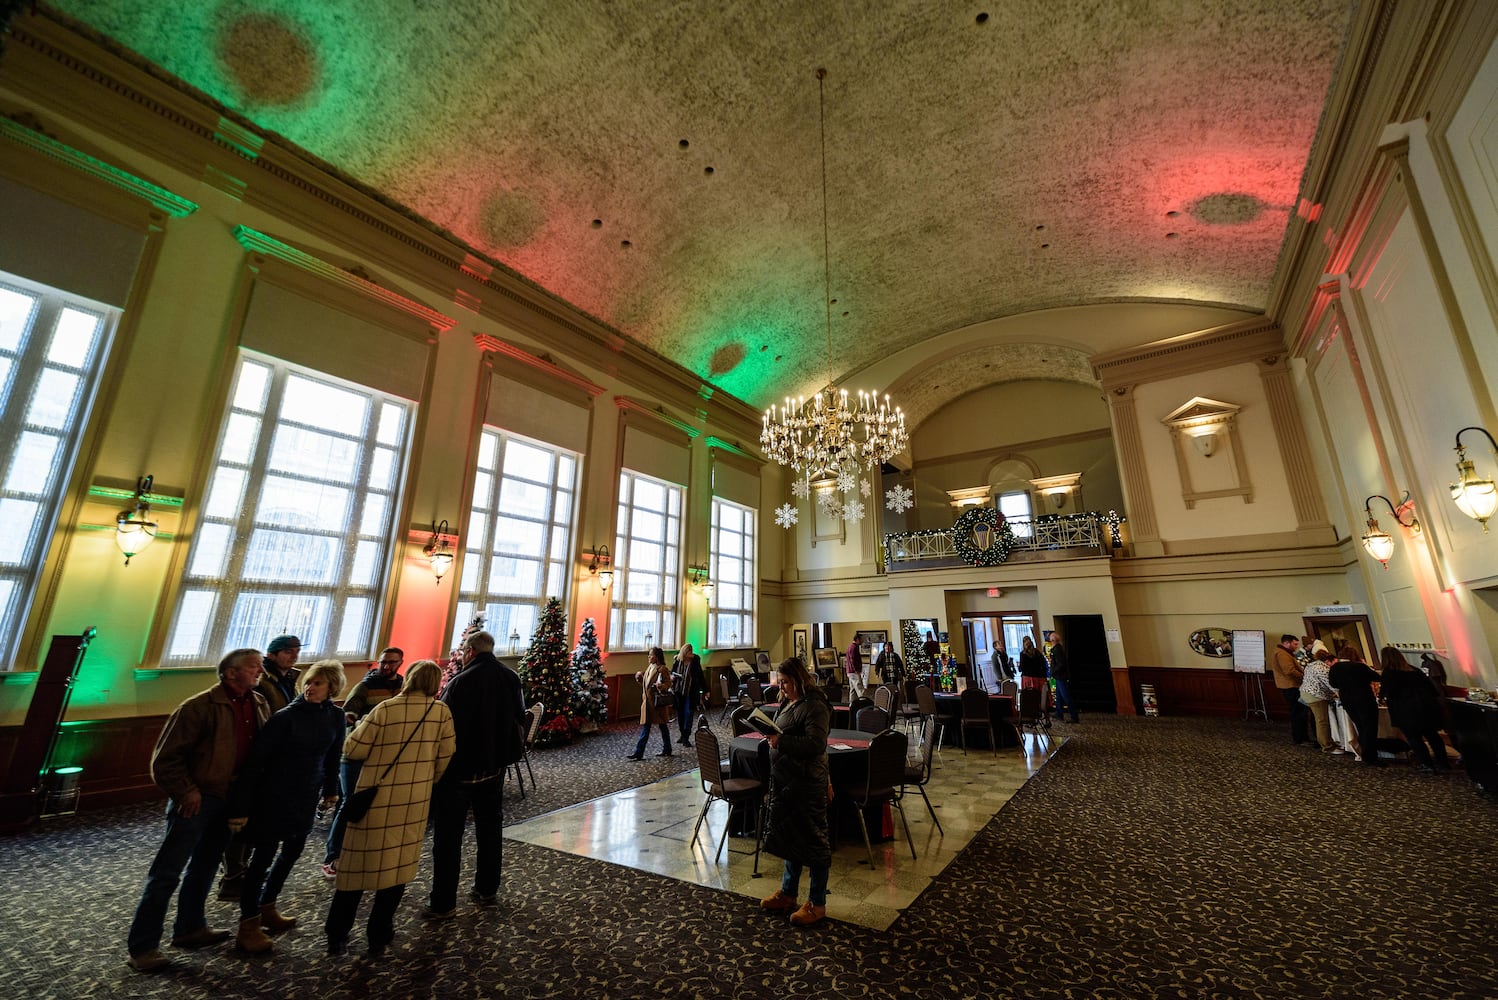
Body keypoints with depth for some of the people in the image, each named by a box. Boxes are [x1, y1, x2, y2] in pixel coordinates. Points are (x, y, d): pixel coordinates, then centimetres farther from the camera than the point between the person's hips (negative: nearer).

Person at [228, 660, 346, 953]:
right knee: (263, 856, 4)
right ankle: (248, 926, 21)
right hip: (275, 794, -5)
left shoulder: (335, 716, -5)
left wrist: (330, 789, 14)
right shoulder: (286, 716, -19)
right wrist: (240, 806, -16)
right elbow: (255, 760, -16)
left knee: (293, 850, 18)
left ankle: (266, 910, 39)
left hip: (307, 796, 6)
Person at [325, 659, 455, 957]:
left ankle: (337, 936, 28)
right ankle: (378, 938, 24)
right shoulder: (441, 712, -7)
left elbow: (353, 750, -7)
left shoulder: (385, 709, -12)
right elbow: (446, 758, -3)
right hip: (415, 801, 1)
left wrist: (363, 724, 10)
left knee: (358, 864, 16)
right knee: (399, 865, 14)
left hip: (375, 799, 0)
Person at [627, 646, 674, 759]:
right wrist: (640, 678, 5)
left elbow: (668, 684, -16)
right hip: (648, 702, 8)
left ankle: (667, 750, 20)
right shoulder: (650, 667, 11)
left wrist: (661, 686, -35)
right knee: (645, 727, 7)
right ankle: (639, 753, 9)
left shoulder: (662, 669, -13)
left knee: (663, 726, 6)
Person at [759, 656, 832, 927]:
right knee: (789, 836, 21)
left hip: (807, 785, -9)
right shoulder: (788, 703, 9)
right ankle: (787, 894, 38)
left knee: (812, 840, 6)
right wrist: (772, 736, 2)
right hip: (785, 781, 9)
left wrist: (781, 741, -28)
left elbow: (816, 744, -27)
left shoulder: (815, 707, -19)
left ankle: (817, 904, 22)